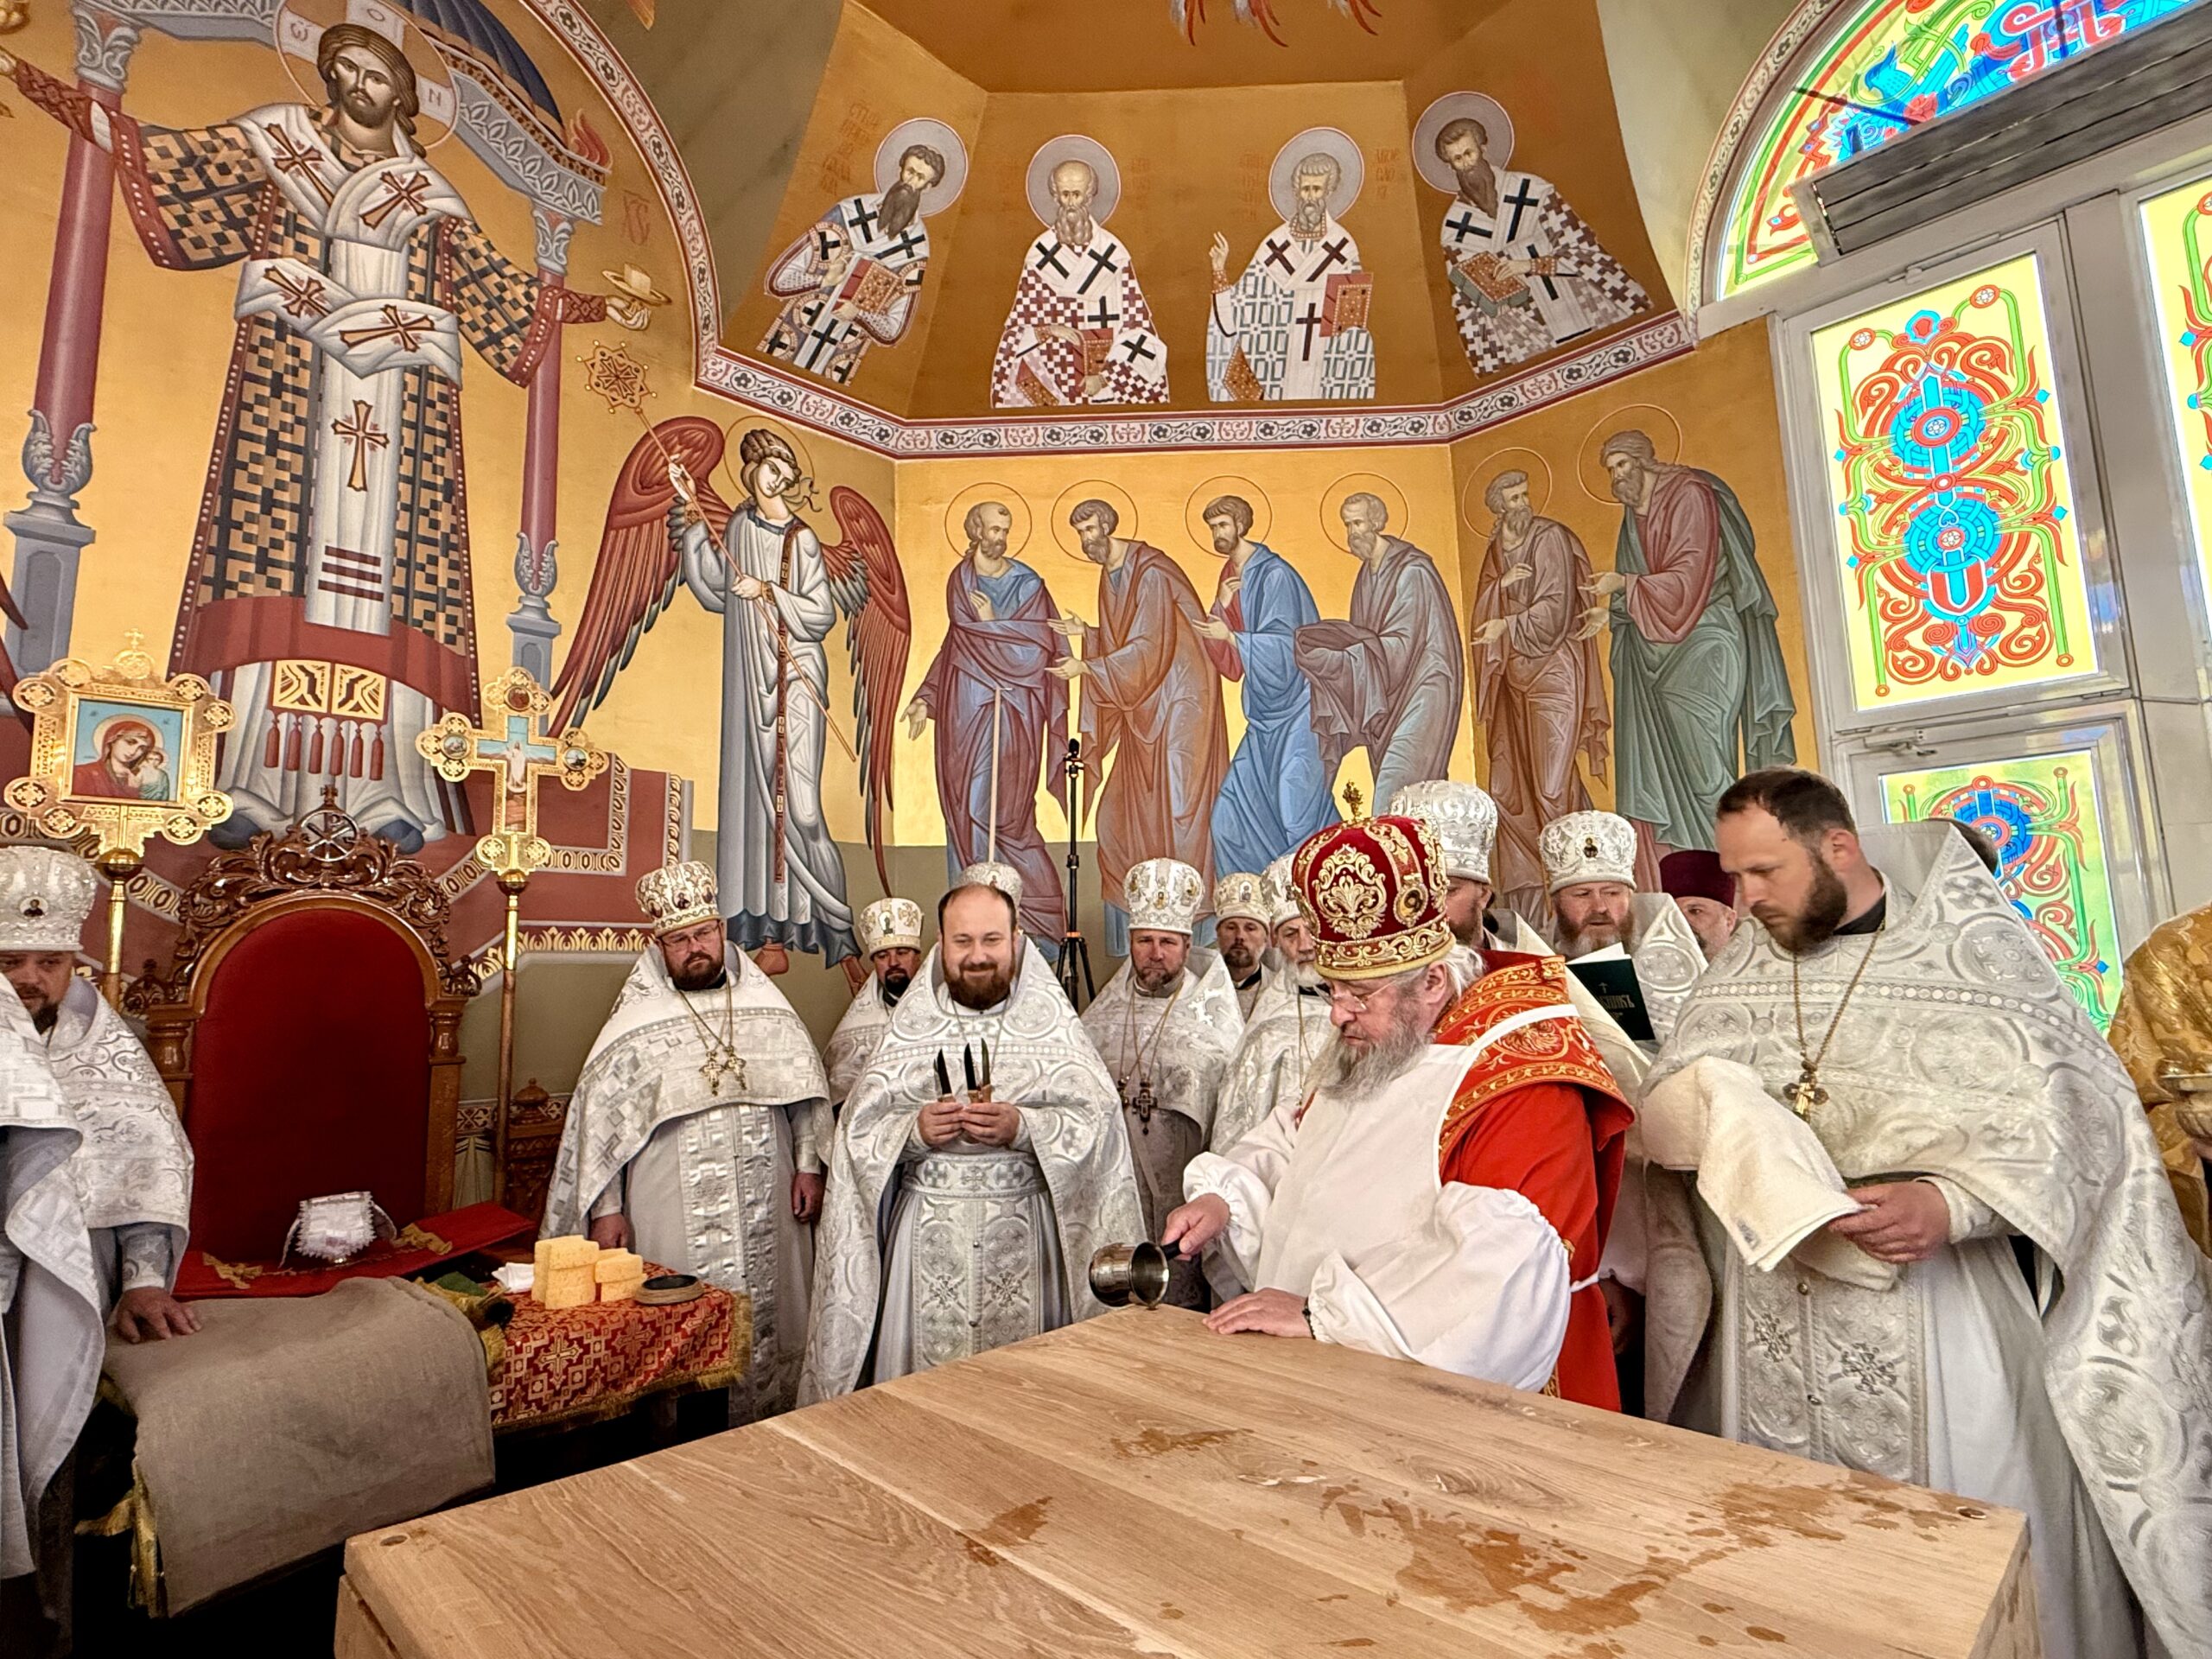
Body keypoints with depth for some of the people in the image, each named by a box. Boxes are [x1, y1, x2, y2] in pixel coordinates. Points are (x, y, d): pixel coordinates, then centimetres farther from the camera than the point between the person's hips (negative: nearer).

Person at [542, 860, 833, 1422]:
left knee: (769, 1329, 11)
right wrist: (605, 1208, -3)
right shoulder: (634, 1025, -2)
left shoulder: (768, 1007, 5)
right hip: (675, 1221, -2)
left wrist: (808, 1166, 3)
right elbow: (598, 1117, 0)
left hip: (767, 1212, 3)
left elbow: (805, 1090, 9)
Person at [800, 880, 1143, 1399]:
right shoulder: (910, 1025, 7)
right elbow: (859, 1129, 4)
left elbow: (1097, 1120, -5)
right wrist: (913, 1131, -15)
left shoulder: (1052, 1021, 2)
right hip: (927, 1238, 2)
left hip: (1026, 1237, -1)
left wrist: (1023, 1128, -20)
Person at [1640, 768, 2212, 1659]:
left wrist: (1952, 1203, -23)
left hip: (1940, 1312, -3)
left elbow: (2077, 1117, -9)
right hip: (1771, 1324, 3)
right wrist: (1735, 1111, -21)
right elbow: (1665, 1108, 0)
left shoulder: (1977, 948, -7)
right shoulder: (1741, 965, 3)